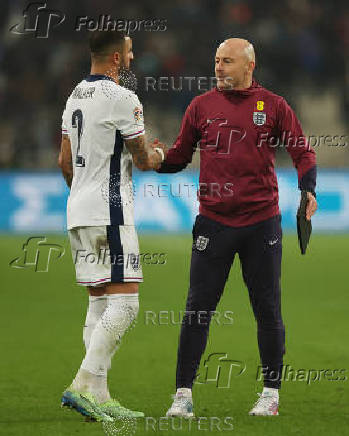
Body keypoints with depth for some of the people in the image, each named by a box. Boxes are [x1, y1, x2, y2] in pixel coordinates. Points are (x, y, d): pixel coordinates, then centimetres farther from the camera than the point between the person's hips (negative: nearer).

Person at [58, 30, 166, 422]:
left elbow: (65, 162, 20)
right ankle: (83, 385, -19)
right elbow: (142, 160, -5)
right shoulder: (121, 99, -12)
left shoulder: (76, 95, 14)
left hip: (78, 212, 9)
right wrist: (158, 154, 17)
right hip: (110, 213, -9)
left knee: (99, 302, 10)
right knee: (124, 303, -10)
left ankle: (98, 396, 6)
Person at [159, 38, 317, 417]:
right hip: (214, 222, 1)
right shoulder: (201, 106, 6)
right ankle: (183, 394, 2)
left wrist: (307, 189, -12)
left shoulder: (272, 105, 2)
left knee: (267, 309, 5)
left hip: (261, 221, -1)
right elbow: (179, 157, 12)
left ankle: (271, 393, 16)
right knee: (197, 310, -2)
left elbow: (302, 152, 5)